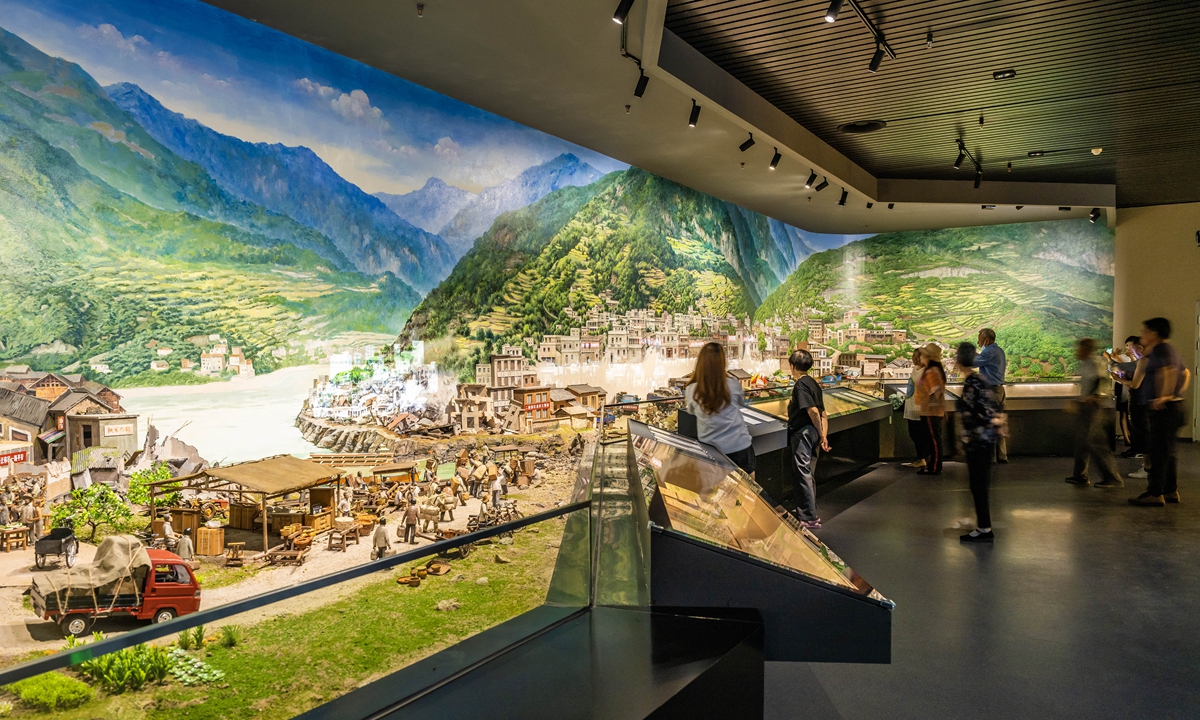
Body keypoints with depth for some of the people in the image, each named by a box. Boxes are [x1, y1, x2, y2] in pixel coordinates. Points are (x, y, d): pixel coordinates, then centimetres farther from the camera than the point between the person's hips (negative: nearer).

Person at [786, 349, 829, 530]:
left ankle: (810, 518, -7)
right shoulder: (813, 383, 14)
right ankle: (804, 511, 27)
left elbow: (813, 411, -22)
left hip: (802, 432, -10)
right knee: (806, 472, 17)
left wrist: (821, 434, -13)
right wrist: (823, 436, 9)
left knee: (803, 473, -7)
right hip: (812, 432, 10)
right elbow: (822, 414, 12)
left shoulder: (800, 384, -14)